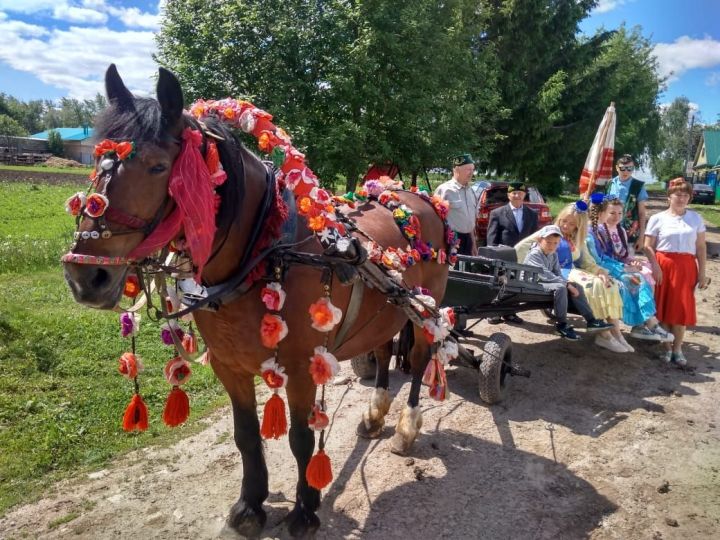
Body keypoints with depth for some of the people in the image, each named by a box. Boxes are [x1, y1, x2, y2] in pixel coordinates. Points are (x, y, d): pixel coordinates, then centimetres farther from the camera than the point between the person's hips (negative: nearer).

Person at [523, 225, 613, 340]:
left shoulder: (553, 255, 11)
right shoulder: (534, 254, -17)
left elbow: (557, 273, 9)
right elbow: (545, 275, -27)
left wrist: (567, 284, -13)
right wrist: (567, 284, -27)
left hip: (550, 282, 9)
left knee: (576, 286, -4)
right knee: (560, 288, -33)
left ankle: (591, 321, -4)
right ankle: (562, 325, -21)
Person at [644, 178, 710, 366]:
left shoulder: (695, 218, 7)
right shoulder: (658, 218, 0)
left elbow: (701, 247, 7)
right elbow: (648, 246, -2)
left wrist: (702, 272, 2)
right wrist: (655, 267, -14)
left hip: (687, 268, 2)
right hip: (664, 266, -1)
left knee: (682, 307, 1)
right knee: (663, 306, 2)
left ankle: (677, 348, 12)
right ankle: (667, 347, 13)